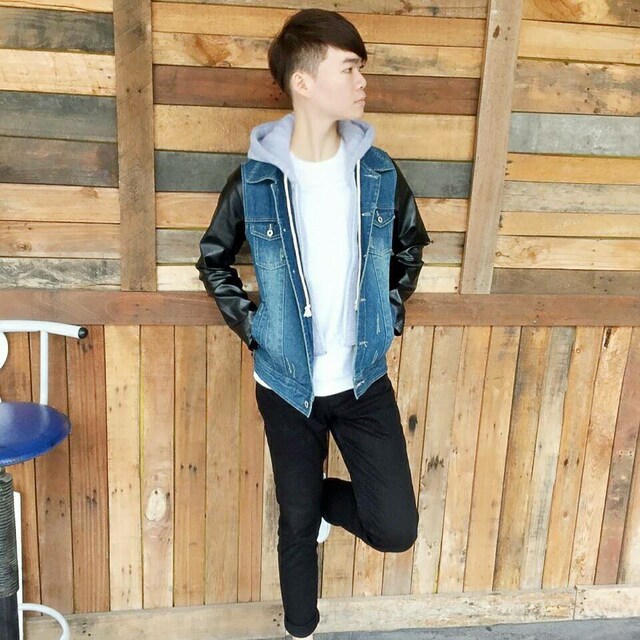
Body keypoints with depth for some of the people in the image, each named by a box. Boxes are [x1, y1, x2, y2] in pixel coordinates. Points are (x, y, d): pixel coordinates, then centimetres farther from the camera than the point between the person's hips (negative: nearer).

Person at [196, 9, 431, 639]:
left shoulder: (378, 172, -5)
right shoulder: (255, 180, -11)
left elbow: (411, 244, 13)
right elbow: (213, 259, 5)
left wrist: (391, 310, 4)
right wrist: (250, 326, -4)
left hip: (364, 380, 2)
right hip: (288, 385, -1)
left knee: (396, 528, 0)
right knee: (297, 523, 15)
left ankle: (327, 497, 32)